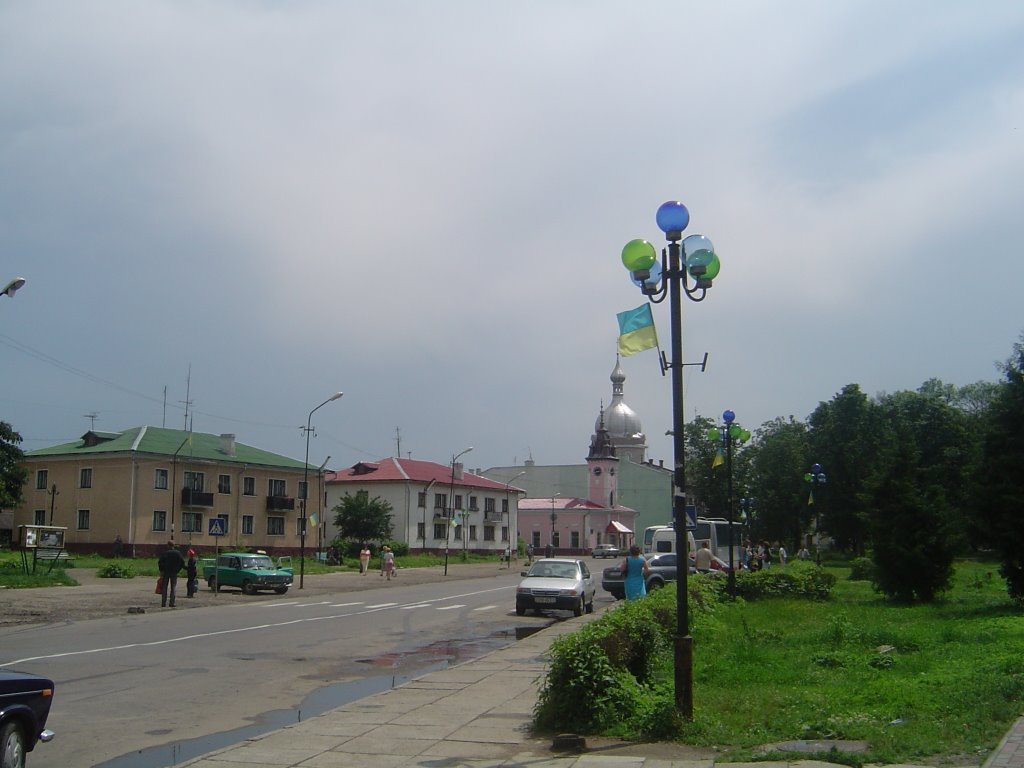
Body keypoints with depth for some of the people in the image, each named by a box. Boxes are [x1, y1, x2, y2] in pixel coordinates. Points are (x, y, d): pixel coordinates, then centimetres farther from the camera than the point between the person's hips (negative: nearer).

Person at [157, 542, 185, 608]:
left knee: (164, 588, 6)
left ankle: (163, 603, 4)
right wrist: (178, 570, 8)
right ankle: (172, 603, -2)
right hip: (174, 573, 1)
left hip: (166, 572, -1)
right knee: (173, 588, 5)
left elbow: (160, 562, -11)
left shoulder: (165, 553, -6)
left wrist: (161, 570, -2)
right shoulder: (178, 553, 0)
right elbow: (182, 563, 1)